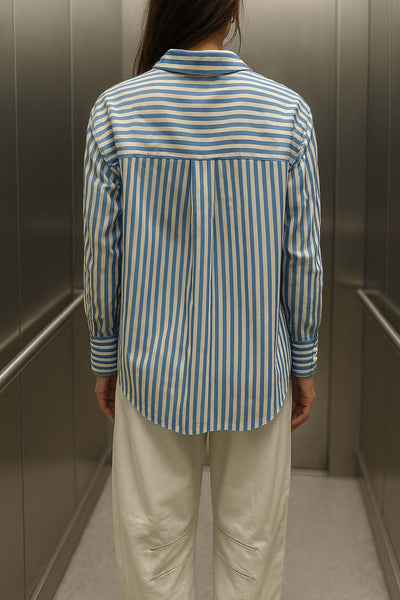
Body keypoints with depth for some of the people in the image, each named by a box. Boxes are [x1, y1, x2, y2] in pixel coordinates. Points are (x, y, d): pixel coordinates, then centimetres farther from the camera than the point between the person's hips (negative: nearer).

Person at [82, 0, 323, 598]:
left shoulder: (115, 110, -7)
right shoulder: (288, 112, -7)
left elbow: (102, 252, -3)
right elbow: (302, 256, -4)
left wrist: (105, 358, 9)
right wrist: (304, 364, 8)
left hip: (154, 370, 0)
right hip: (255, 371, 0)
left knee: (153, 548, 14)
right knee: (251, 544, 15)